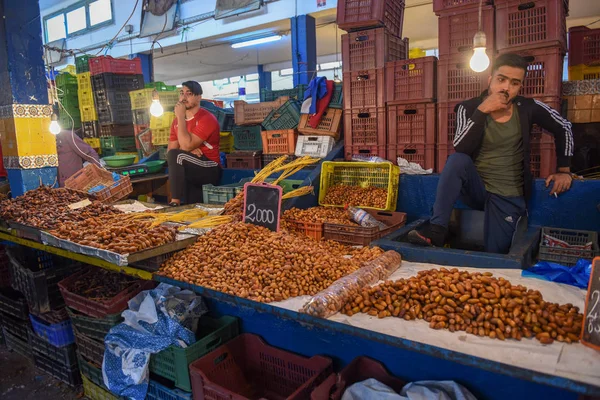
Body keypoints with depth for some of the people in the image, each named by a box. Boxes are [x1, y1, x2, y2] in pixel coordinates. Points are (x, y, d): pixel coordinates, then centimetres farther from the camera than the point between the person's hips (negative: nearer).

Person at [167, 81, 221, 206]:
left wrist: (181, 117, -18)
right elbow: (170, 150, 6)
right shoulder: (177, 121, 10)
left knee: (175, 155, -25)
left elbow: (187, 145, -22)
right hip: (190, 170, 7)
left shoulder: (207, 119, -12)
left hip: (210, 170, -6)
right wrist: (189, 151, -13)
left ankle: (176, 202, -23)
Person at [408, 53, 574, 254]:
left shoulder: (528, 108, -5)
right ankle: (437, 229, -31)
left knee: (494, 256, -14)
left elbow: (563, 128, 11)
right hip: (476, 188, 0)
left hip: (508, 197, 1)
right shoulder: (469, 108, -7)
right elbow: (461, 149, -23)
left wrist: (564, 171, 9)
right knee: (457, 160, -32)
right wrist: (482, 111, -27)